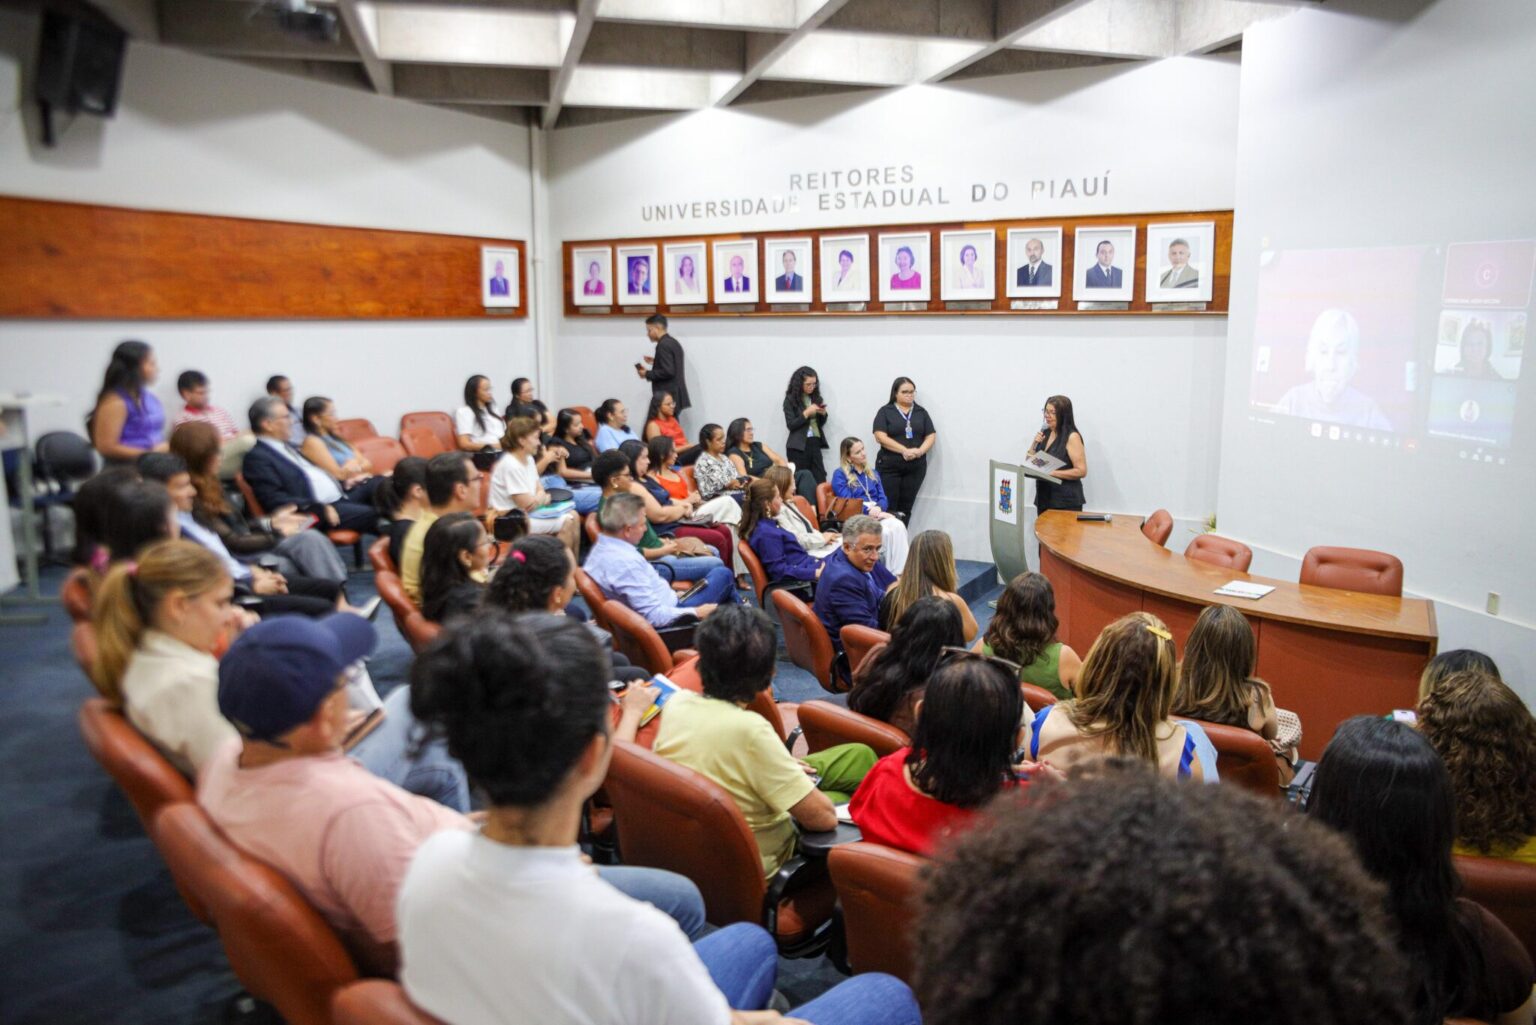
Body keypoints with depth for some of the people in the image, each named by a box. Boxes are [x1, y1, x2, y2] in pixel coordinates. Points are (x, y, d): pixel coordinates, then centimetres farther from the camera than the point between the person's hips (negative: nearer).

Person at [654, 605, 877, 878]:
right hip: (752, 862, -6)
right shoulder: (749, 729, -37)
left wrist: (781, 763, 3)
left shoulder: (676, 702, -16)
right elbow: (823, 818, -29)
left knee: (859, 755, 11)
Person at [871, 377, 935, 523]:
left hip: (916, 467, 3)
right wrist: (904, 450, -18)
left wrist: (920, 451, -13)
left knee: (906, 508, 4)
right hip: (889, 467, -3)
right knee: (888, 507, -6)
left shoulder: (921, 412, 12)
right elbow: (881, 437, -9)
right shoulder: (885, 411, 2)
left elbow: (931, 436, 8)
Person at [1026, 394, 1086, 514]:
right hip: (1043, 499, 6)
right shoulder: (1044, 433, 9)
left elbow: (1081, 471, -16)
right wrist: (1035, 443, -2)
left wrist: (1053, 473, -21)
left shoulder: (1072, 437, -11)